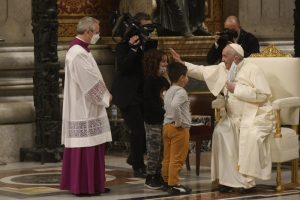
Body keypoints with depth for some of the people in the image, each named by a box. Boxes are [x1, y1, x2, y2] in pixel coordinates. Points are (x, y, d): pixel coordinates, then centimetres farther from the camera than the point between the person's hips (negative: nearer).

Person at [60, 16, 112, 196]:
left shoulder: (80, 50, 14)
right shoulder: (78, 54, -20)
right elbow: (90, 82, -20)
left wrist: (104, 95, 7)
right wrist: (106, 96, -6)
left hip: (86, 107, 10)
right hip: (84, 110, -10)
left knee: (89, 147, 12)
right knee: (86, 147, -6)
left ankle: (93, 184, 17)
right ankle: (84, 186, -2)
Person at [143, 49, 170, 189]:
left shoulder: (163, 80, 12)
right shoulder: (149, 81, -12)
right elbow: (148, 102, -19)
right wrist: (163, 111, -24)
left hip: (164, 120, 8)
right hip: (153, 121, -8)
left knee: (163, 150, 11)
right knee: (154, 150, -3)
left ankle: (159, 175, 19)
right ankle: (150, 178, 4)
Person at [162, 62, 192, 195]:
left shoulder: (168, 92, 13)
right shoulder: (181, 92, -15)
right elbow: (175, 105, -32)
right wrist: (179, 122, -23)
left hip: (167, 125, 9)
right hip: (179, 128, -9)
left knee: (168, 157, 14)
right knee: (177, 159, -5)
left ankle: (166, 182, 21)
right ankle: (173, 185, -4)